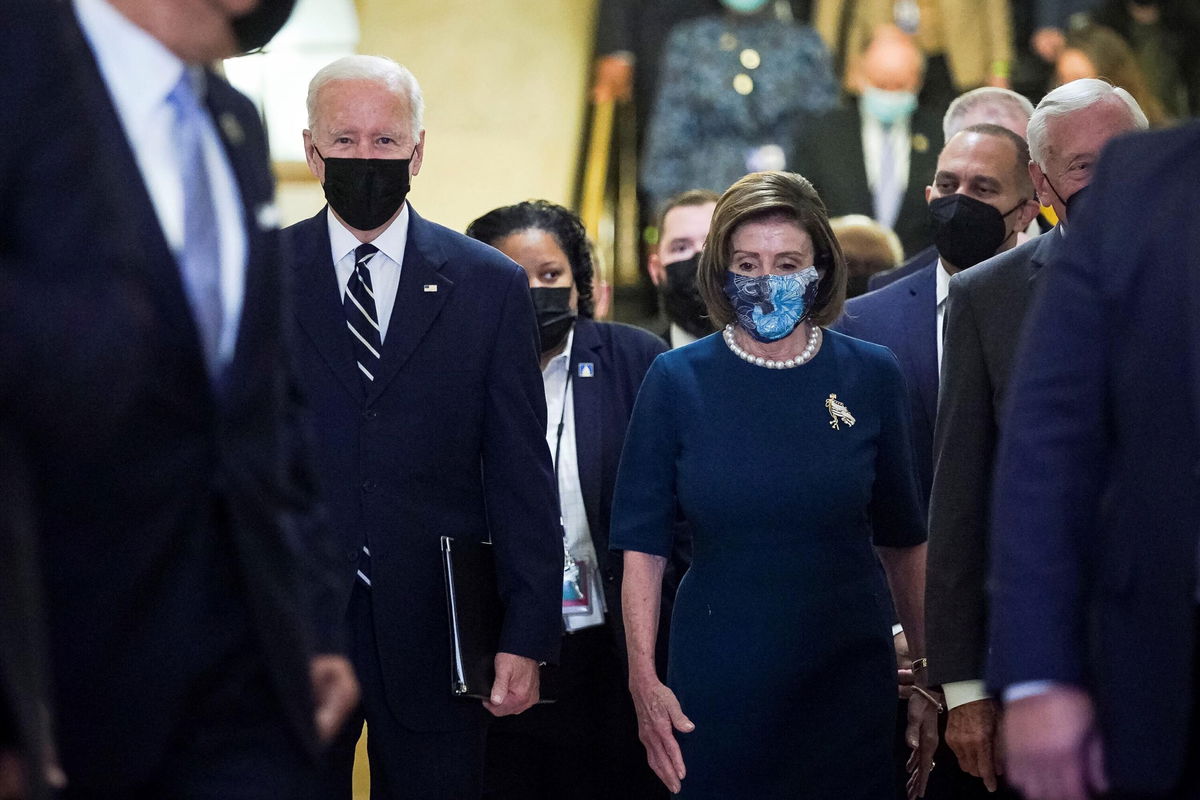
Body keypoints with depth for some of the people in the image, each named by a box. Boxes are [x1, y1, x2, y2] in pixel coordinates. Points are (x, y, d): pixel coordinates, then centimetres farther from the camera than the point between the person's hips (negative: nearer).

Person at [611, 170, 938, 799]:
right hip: (718, 685, -1)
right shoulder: (677, 381, -1)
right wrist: (643, 680, -8)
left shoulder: (870, 376, 2)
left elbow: (904, 541, 6)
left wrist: (927, 676, 4)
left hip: (848, 677, 1)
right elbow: (643, 546, 0)